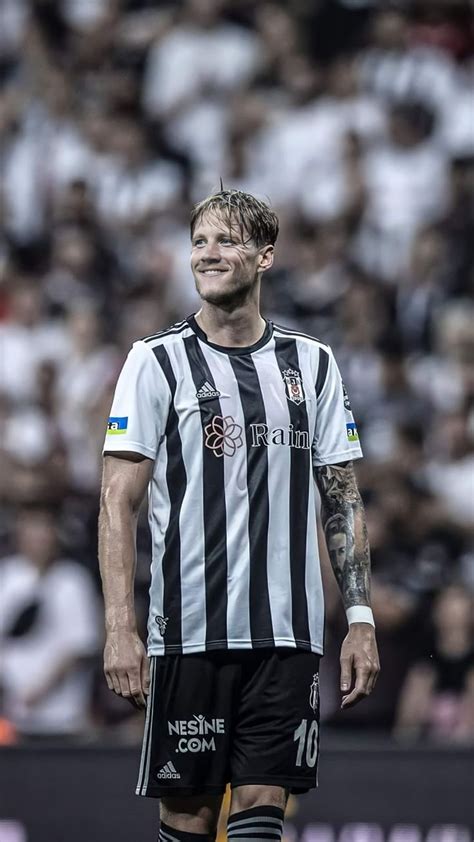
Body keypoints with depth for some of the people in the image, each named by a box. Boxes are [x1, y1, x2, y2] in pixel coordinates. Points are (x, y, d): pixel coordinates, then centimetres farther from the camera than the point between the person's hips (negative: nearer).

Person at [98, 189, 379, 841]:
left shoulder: (312, 363, 11)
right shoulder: (157, 361, 1)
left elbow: (343, 499, 14)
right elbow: (119, 501, -3)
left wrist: (361, 620, 5)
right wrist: (119, 628, -12)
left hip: (289, 635, 2)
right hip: (191, 633, -2)